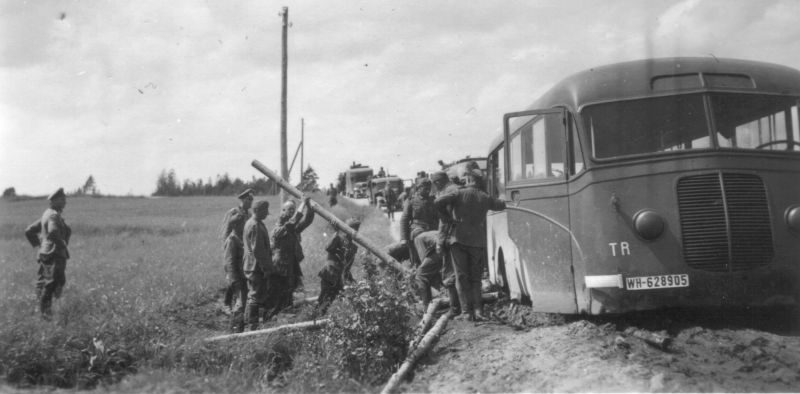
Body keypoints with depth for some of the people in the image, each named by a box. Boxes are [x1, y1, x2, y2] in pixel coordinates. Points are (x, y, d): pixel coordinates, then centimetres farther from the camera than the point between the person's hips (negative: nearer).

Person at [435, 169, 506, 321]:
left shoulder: (460, 193, -4)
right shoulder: (485, 198, 6)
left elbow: (439, 202, -18)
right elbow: (501, 205, 25)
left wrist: (448, 218, -6)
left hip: (459, 239, -2)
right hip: (478, 242, 2)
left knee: (462, 277, 3)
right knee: (475, 278, 11)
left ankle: (468, 311, -3)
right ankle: (478, 310, -3)